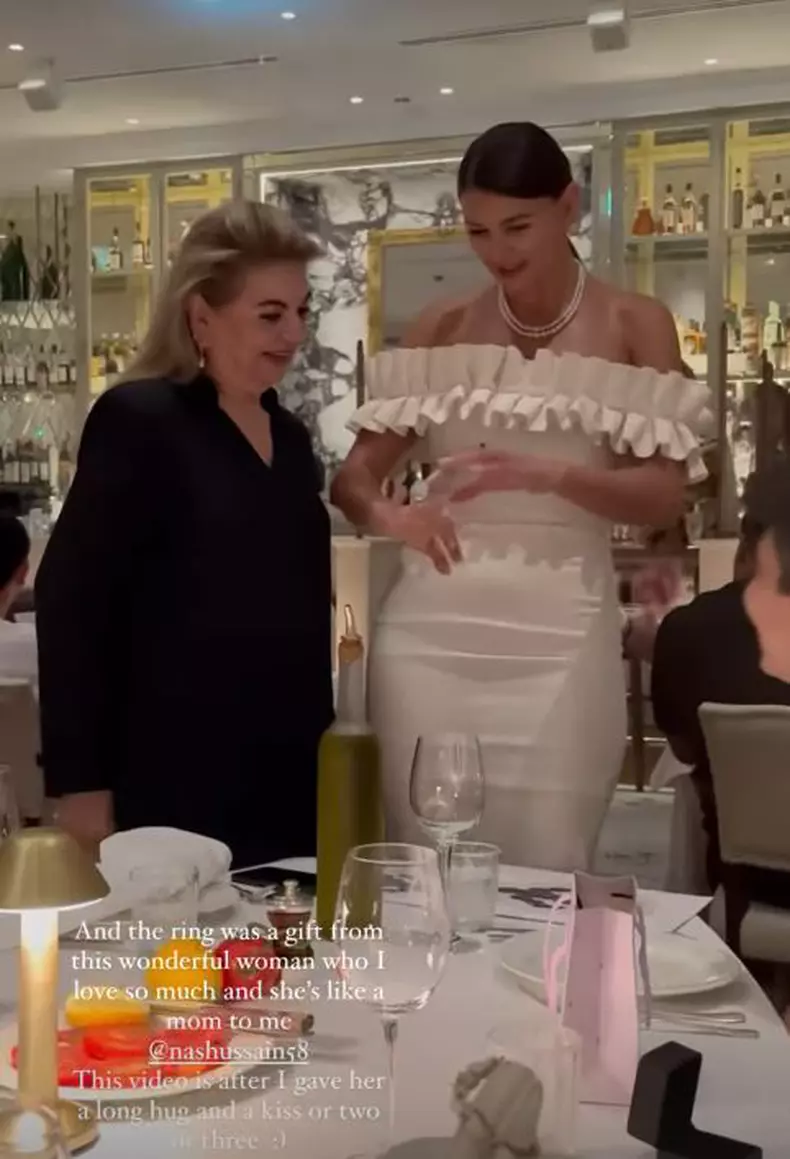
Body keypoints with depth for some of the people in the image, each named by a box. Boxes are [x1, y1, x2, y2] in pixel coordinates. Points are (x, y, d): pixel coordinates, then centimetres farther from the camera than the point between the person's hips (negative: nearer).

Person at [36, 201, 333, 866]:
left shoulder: (290, 436, 13)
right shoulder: (139, 419, -8)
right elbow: (71, 599, -12)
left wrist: (322, 739, 15)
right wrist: (79, 782, -14)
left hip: (290, 778, 7)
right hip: (178, 786, -6)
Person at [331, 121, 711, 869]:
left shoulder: (636, 327, 4)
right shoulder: (440, 330, 9)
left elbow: (663, 499, -4)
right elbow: (354, 475, 5)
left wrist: (550, 476, -22)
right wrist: (386, 514, -18)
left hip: (559, 626, -2)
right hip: (435, 621, 2)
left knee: (547, 869, 0)